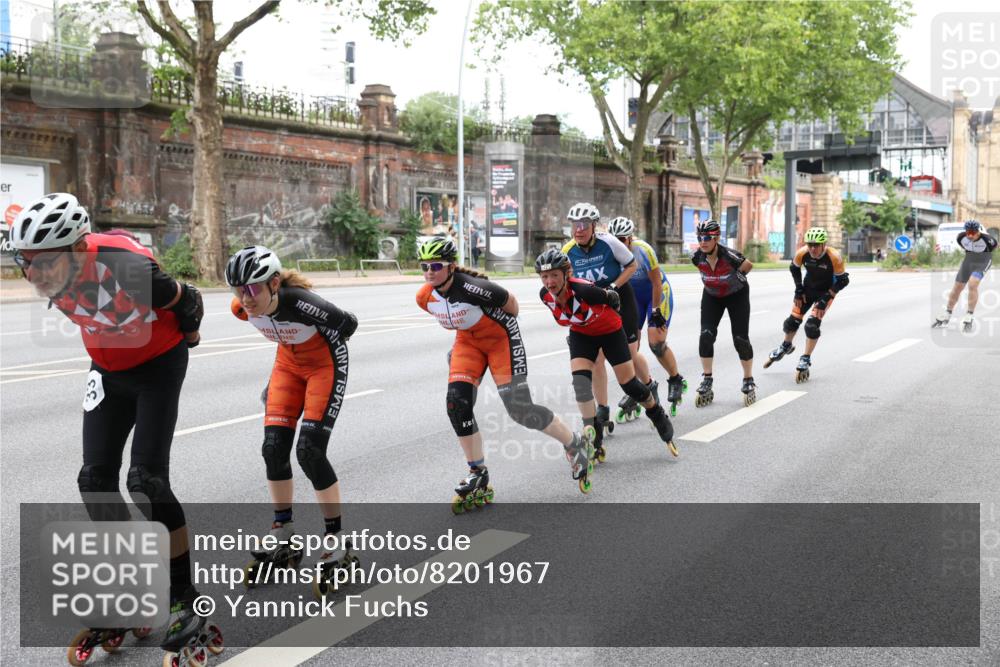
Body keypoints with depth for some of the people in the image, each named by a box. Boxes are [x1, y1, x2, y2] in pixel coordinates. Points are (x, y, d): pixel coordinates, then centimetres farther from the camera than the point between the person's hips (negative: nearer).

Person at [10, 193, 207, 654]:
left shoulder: (128, 269, -37)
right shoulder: (48, 270, -18)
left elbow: (187, 302, -17)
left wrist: (188, 336, 3)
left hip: (158, 366, -6)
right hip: (109, 370, 6)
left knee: (146, 479, -14)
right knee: (95, 479, 2)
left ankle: (185, 599, -1)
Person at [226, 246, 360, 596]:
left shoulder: (298, 301, -37)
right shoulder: (244, 308, -18)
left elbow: (347, 323, -24)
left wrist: (323, 342, -4)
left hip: (325, 364, -6)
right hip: (288, 363, 6)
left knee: (310, 451, -16)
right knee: (274, 449, -2)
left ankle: (337, 547, -4)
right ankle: (284, 540, 15)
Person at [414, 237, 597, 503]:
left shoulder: (471, 288, -32)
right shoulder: (424, 298, -11)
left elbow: (510, 301, -15)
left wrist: (503, 326, 3)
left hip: (501, 339, -6)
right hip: (468, 342, 6)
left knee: (520, 409, -11)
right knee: (457, 402, -12)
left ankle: (576, 444, 13)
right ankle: (478, 478, 1)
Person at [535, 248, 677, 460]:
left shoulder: (583, 290, -38)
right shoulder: (545, 296, -20)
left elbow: (613, 298, -18)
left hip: (610, 332, -4)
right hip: (581, 336, 4)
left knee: (629, 385, 2)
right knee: (581, 383, -17)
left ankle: (659, 416, 33)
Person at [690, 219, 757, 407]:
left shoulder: (729, 255, -33)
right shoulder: (697, 257, -21)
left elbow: (748, 266, -12)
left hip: (737, 295, -3)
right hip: (712, 296, 3)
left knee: (740, 339, -3)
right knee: (706, 336, -11)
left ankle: (749, 382, 15)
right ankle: (707, 381, 0)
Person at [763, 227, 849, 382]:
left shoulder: (834, 257, -32)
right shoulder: (802, 253, -23)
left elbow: (843, 280, -20)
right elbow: (794, 268, -1)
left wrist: (825, 299, -23)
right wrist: (799, 290, -2)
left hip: (825, 292, -3)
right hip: (808, 288, 3)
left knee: (812, 325, -15)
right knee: (793, 320, 5)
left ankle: (805, 360, 0)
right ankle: (786, 346, 35)